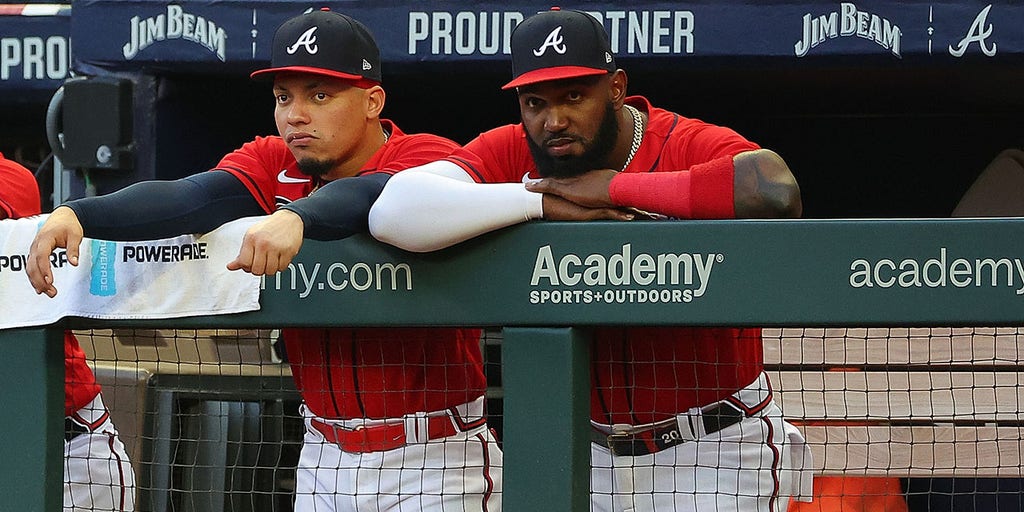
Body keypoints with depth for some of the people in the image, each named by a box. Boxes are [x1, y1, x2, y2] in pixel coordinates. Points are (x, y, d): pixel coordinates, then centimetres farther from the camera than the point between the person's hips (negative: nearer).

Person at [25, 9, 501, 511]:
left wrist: (297, 217, -54)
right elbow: (192, 197, -14)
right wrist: (76, 214, -32)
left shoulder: (429, 156, -11)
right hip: (324, 456, 5)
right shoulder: (272, 164, 4)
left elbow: (375, 197, -34)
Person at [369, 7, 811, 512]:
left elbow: (777, 192, -39)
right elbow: (392, 211, -21)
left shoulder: (694, 146, -15)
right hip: (592, 448, 4)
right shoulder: (507, 155, -5)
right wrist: (545, 203, -25)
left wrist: (615, 187, -28)